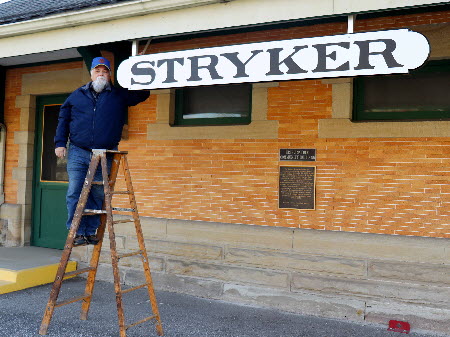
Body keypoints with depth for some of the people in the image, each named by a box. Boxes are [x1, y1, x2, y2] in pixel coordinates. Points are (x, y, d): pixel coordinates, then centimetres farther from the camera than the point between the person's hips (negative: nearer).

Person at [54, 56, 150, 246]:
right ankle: (77, 232, 0)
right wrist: (60, 143, 8)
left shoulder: (119, 96, 11)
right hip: (77, 153, 1)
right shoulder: (77, 95, 15)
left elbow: (143, 94, 8)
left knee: (98, 195, 3)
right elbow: (63, 119, 17)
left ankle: (91, 231, 14)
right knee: (75, 193, -6)